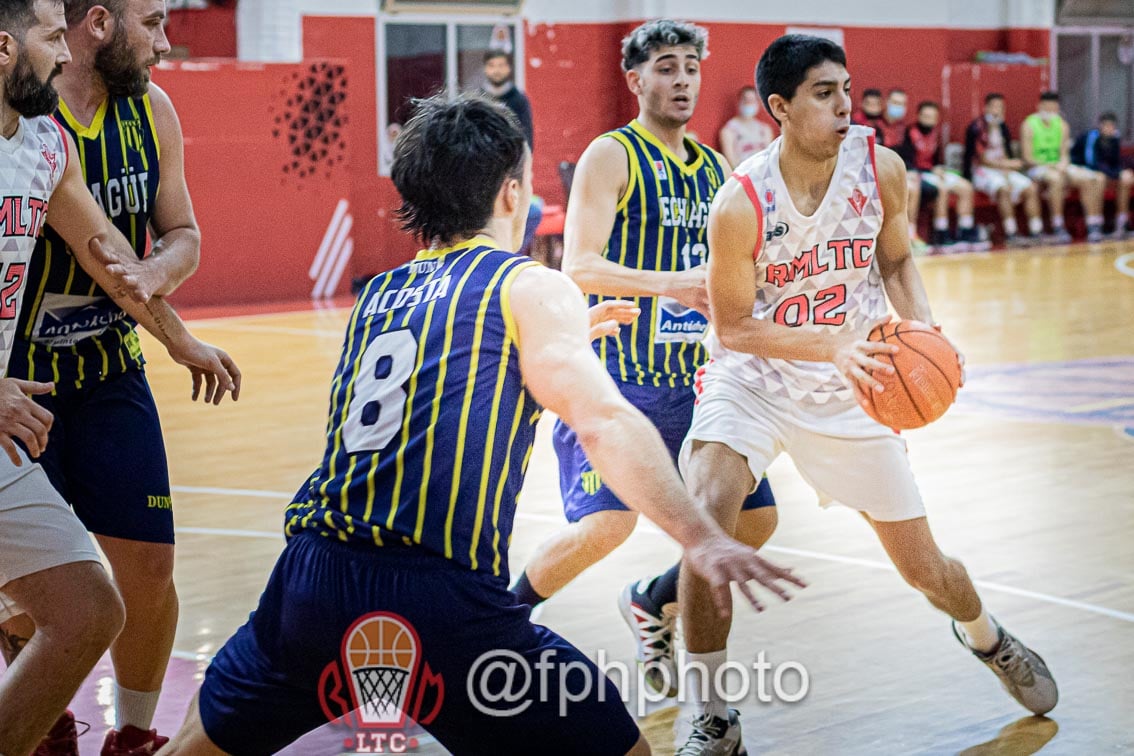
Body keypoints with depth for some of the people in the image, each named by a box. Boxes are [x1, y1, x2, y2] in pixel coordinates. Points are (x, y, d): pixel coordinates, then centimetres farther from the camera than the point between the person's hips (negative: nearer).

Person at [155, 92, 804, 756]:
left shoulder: (378, 295, 21)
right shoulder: (531, 287, 4)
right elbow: (605, 423, -11)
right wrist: (701, 539, -16)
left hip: (313, 579, 6)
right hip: (443, 602, -6)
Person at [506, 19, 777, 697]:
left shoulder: (716, 171, 13)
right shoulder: (612, 156, -7)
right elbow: (580, 267, -18)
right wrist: (672, 284, -30)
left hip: (689, 379, 7)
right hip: (613, 373, -7)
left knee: (755, 519, 4)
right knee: (607, 522, -21)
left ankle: (651, 605, 28)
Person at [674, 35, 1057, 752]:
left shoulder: (881, 168, -13)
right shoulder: (741, 203, -24)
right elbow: (732, 326, -16)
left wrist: (922, 323, -15)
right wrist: (832, 344, -29)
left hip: (848, 391, 3)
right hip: (752, 377, -3)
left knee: (925, 568, 9)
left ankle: (987, 638, 48)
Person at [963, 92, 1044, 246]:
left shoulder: (1002, 127, 11)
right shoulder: (977, 127, -12)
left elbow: (1005, 156, 8)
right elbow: (982, 159, -15)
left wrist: (1007, 175, -9)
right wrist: (1007, 164, -10)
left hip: (1002, 169, 8)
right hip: (980, 171, -8)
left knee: (1031, 188, -9)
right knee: (1004, 189, -35)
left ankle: (1036, 232, -12)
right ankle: (1010, 234, -33)